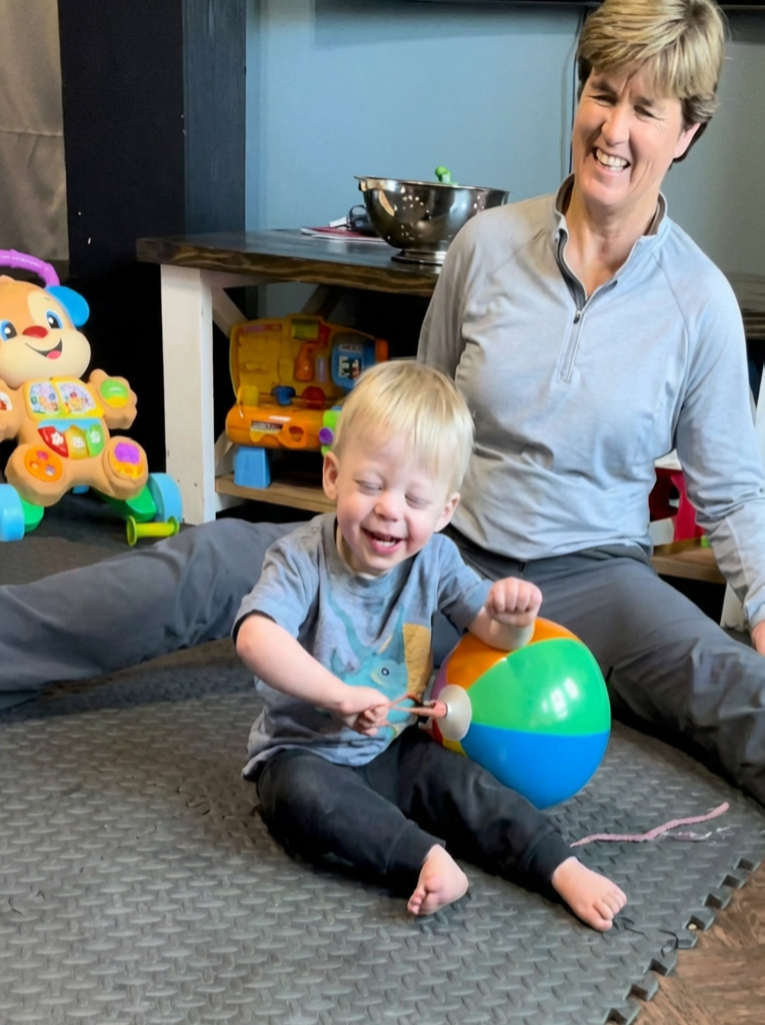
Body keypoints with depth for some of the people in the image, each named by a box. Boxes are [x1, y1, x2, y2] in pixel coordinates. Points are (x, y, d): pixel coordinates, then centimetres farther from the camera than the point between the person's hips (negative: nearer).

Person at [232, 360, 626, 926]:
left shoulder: (434, 560, -5)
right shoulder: (302, 559, -19)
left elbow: (495, 632, -4)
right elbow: (256, 639, -36)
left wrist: (515, 617, -29)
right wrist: (341, 695, -41)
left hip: (395, 750, 4)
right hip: (306, 752, -3)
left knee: (464, 783, -19)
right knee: (303, 794, -34)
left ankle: (563, 868, -14)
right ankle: (428, 857, -34)